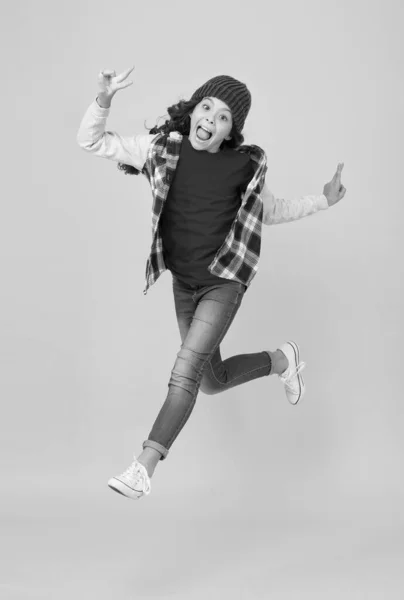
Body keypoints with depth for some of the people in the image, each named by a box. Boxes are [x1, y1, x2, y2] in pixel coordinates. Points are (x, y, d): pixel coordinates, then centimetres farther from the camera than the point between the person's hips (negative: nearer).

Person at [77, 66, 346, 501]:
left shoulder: (245, 166, -5)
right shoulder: (162, 147, -4)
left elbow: (272, 212, 13)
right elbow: (92, 142, -2)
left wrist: (323, 200, 3)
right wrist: (103, 101, -19)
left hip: (224, 282, -4)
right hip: (183, 285, 4)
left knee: (184, 374, -20)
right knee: (212, 382, 17)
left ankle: (142, 469, -20)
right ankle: (281, 360, 42)